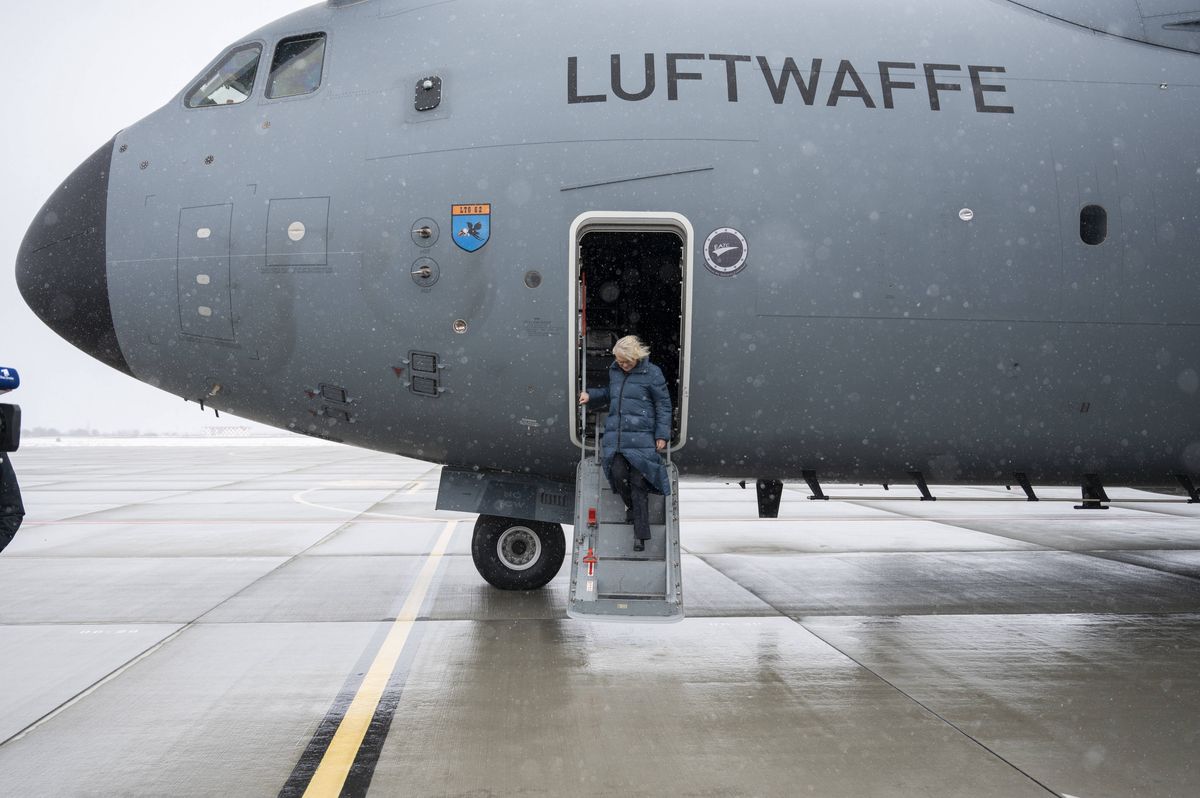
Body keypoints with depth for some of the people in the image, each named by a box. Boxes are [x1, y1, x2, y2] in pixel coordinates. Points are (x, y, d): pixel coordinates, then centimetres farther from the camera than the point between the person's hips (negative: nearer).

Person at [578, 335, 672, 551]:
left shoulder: (652, 373, -2)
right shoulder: (614, 371, 14)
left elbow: (663, 404, 1)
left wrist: (662, 435, -3)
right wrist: (590, 395, 16)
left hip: (641, 438, -5)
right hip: (615, 437, 5)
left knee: (638, 482, -6)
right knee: (618, 474, -10)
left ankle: (640, 535, 0)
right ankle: (631, 506, 24)